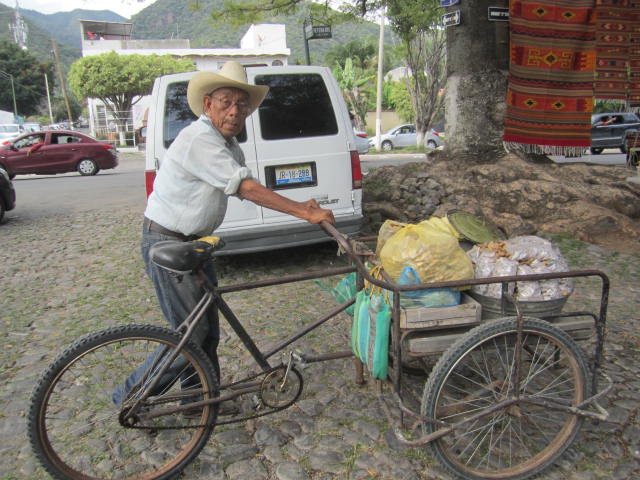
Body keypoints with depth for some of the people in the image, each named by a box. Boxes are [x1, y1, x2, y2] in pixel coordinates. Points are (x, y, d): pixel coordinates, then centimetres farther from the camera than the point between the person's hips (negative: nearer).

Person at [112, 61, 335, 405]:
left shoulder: (229, 146, 9)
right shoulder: (199, 139, -22)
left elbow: (246, 191, 7)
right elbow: (247, 189, -27)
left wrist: (300, 207, -4)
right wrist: (304, 212, -25)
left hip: (194, 242, 9)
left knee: (208, 329, 14)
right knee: (190, 334, -2)